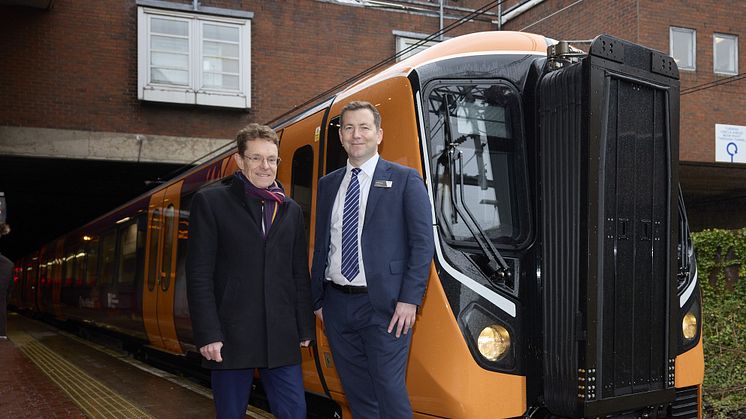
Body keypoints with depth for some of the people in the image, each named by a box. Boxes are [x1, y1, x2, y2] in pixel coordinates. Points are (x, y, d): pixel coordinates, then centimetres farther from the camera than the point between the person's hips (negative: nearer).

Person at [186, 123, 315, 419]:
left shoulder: (291, 210, 14)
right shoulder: (210, 202, 0)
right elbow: (199, 275, -5)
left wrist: (305, 328, 11)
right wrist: (207, 335, -11)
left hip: (281, 338, 4)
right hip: (231, 337, -3)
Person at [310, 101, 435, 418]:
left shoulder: (404, 179, -2)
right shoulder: (328, 184, 13)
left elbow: (422, 243, -6)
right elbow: (321, 245, 15)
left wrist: (410, 300, -13)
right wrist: (318, 300, 12)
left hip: (384, 307, -5)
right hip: (337, 305, 5)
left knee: (389, 392, -3)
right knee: (356, 393, 12)